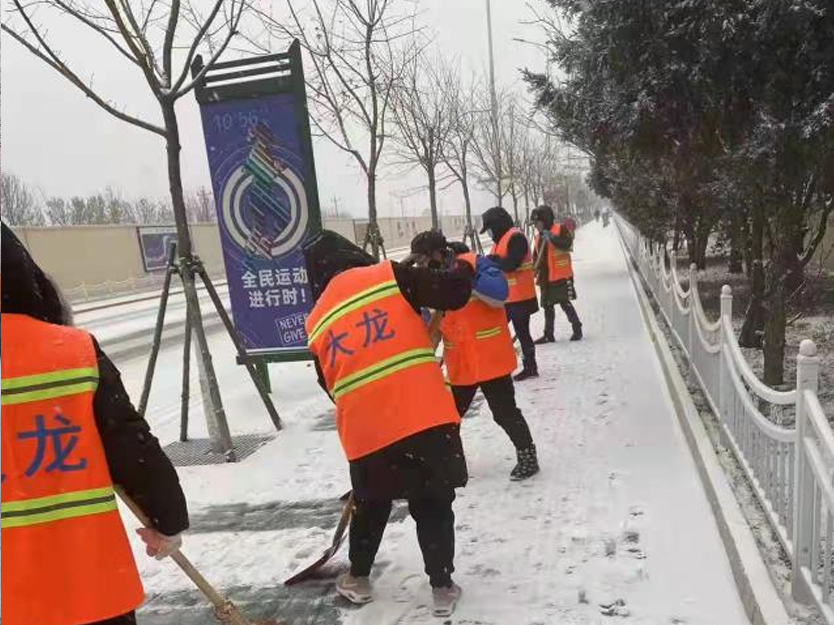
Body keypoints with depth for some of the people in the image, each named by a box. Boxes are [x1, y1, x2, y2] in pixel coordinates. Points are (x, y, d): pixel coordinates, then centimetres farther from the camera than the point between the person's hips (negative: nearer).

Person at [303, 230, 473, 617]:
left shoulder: (317, 322, 14)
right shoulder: (389, 277, 0)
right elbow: (454, 293, -5)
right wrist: (464, 266, 17)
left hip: (364, 431, 3)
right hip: (425, 419, -3)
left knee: (370, 505, 27)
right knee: (433, 507, 16)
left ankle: (358, 579, 42)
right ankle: (442, 587, 24)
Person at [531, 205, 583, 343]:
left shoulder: (560, 229, -8)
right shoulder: (539, 236, 13)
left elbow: (567, 244, -25)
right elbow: (537, 257, 18)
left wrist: (552, 238, -32)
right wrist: (534, 272, 9)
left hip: (561, 276, -7)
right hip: (546, 278, 7)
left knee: (565, 304, -3)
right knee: (547, 306, 11)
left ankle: (577, 329, 13)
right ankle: (549, 334, 20)